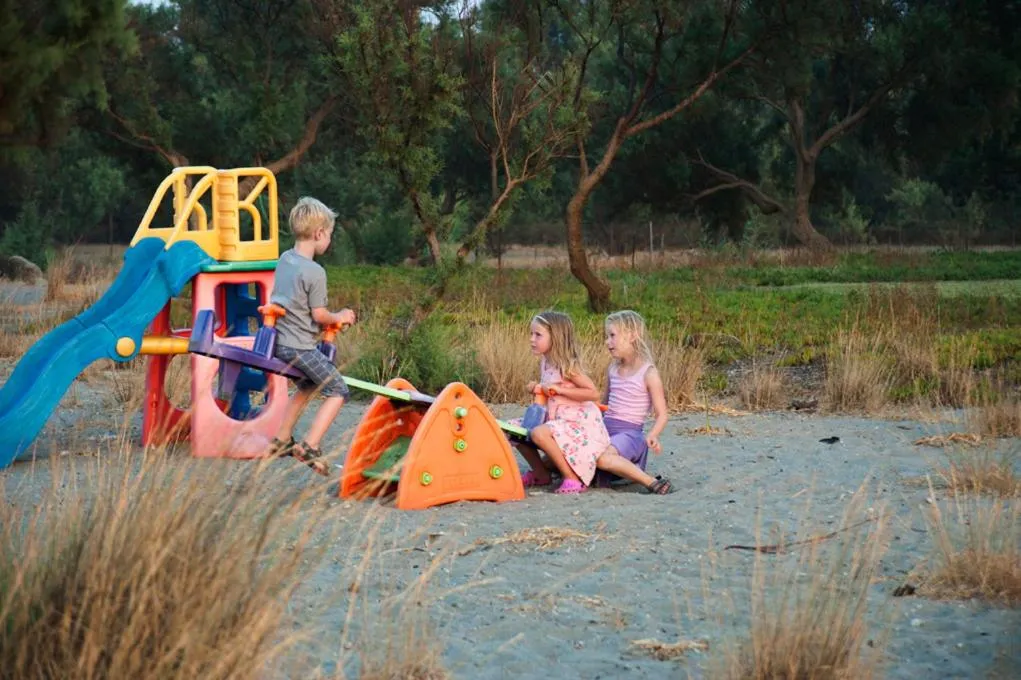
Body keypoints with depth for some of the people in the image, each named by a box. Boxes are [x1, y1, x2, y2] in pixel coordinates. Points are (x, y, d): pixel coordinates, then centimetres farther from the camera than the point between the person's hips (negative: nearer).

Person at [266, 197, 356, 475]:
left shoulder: (284, 259, 7)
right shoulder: (315, 272, -18)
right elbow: (319, 315, -15)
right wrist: (339, 317, 6)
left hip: (279, 342, 9)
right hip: (300, 346, -9)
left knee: (307, 386, 29)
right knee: (337, 390, 1)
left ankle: (281, 441, 31)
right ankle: (309, 446, -9)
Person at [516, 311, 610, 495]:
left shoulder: (567, 366, -17)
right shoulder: (545, 363, 8)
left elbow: (593, 393, -23)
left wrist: (559, 390, -25)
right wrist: (537, 388, 1)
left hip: (578, 422, -9)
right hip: (554, 418, 9)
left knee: (539, 433, -33)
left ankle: (573, 478, -20)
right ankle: (540, 474, 15)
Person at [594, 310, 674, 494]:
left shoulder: (648, 373, -8)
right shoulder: (613, 369, 12)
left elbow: (661, 415, -8)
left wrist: (652, 436, -25)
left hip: (629, 432, -7)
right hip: (605, 429, 7)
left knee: (601, 457, -36)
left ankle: (652, 482, -24)